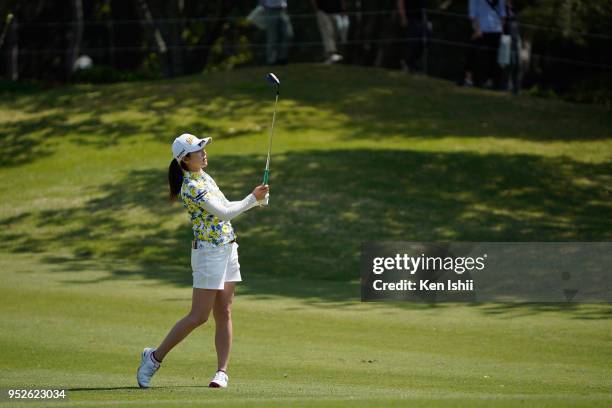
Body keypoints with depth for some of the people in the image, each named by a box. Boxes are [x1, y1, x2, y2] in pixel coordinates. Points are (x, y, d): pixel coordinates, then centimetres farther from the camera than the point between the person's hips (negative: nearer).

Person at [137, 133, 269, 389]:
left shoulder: (205, 178, 11)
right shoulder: (191, 187, -18)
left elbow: (226, 207, 19)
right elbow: (224, 213, -18)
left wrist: (256, 199, 7)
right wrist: (252, 199, -9)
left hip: (228, 249, 9)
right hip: (209, 252, -9)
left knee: (224, 315, 5)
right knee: (198, 317, -7)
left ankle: (222, 372, 5)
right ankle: (155, 358, 5)